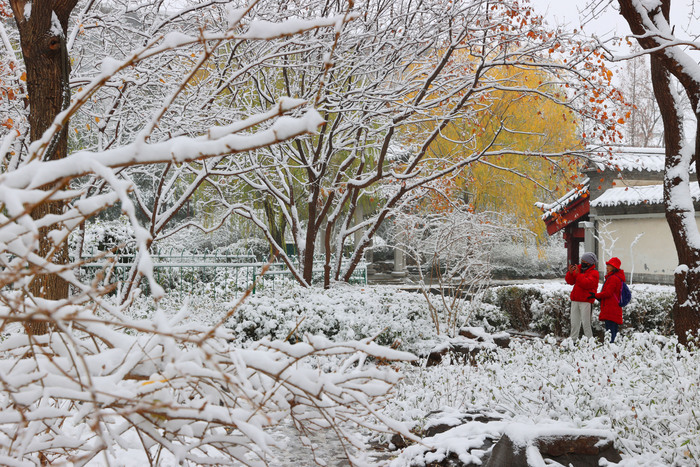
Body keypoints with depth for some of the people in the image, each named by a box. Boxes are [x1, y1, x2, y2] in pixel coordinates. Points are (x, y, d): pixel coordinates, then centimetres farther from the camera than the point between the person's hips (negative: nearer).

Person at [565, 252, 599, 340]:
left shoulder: (594, 273, -5)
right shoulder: (579, 269, 15)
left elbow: (587, 284, -21)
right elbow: (570, 281, 12)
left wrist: (577, 274, -21)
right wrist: (570, 273, -7)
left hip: (586, 301, -6)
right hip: (575, 300, 6)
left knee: (586, 323, -8)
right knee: (574, 323, 9)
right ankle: (573, 340, 14)